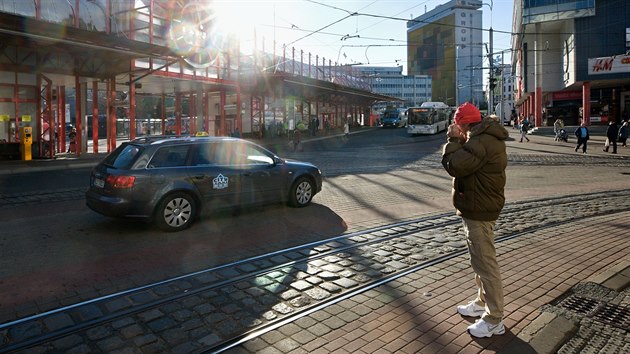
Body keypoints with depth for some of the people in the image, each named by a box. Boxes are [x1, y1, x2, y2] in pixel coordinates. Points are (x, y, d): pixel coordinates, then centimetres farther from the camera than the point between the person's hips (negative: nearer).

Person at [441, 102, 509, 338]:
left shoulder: (481, 142, -24)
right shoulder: (487, 137, 11)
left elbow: (453, 165, -25)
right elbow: (467, 162, 17)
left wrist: (454, 139, -13)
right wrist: (460, 141, 3)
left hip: (478, 211, -11)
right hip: (482, 206, 11)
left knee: (485, 264, -2)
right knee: (481, 261, 22)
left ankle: (494, 320, 10)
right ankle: (483, 303, 38)